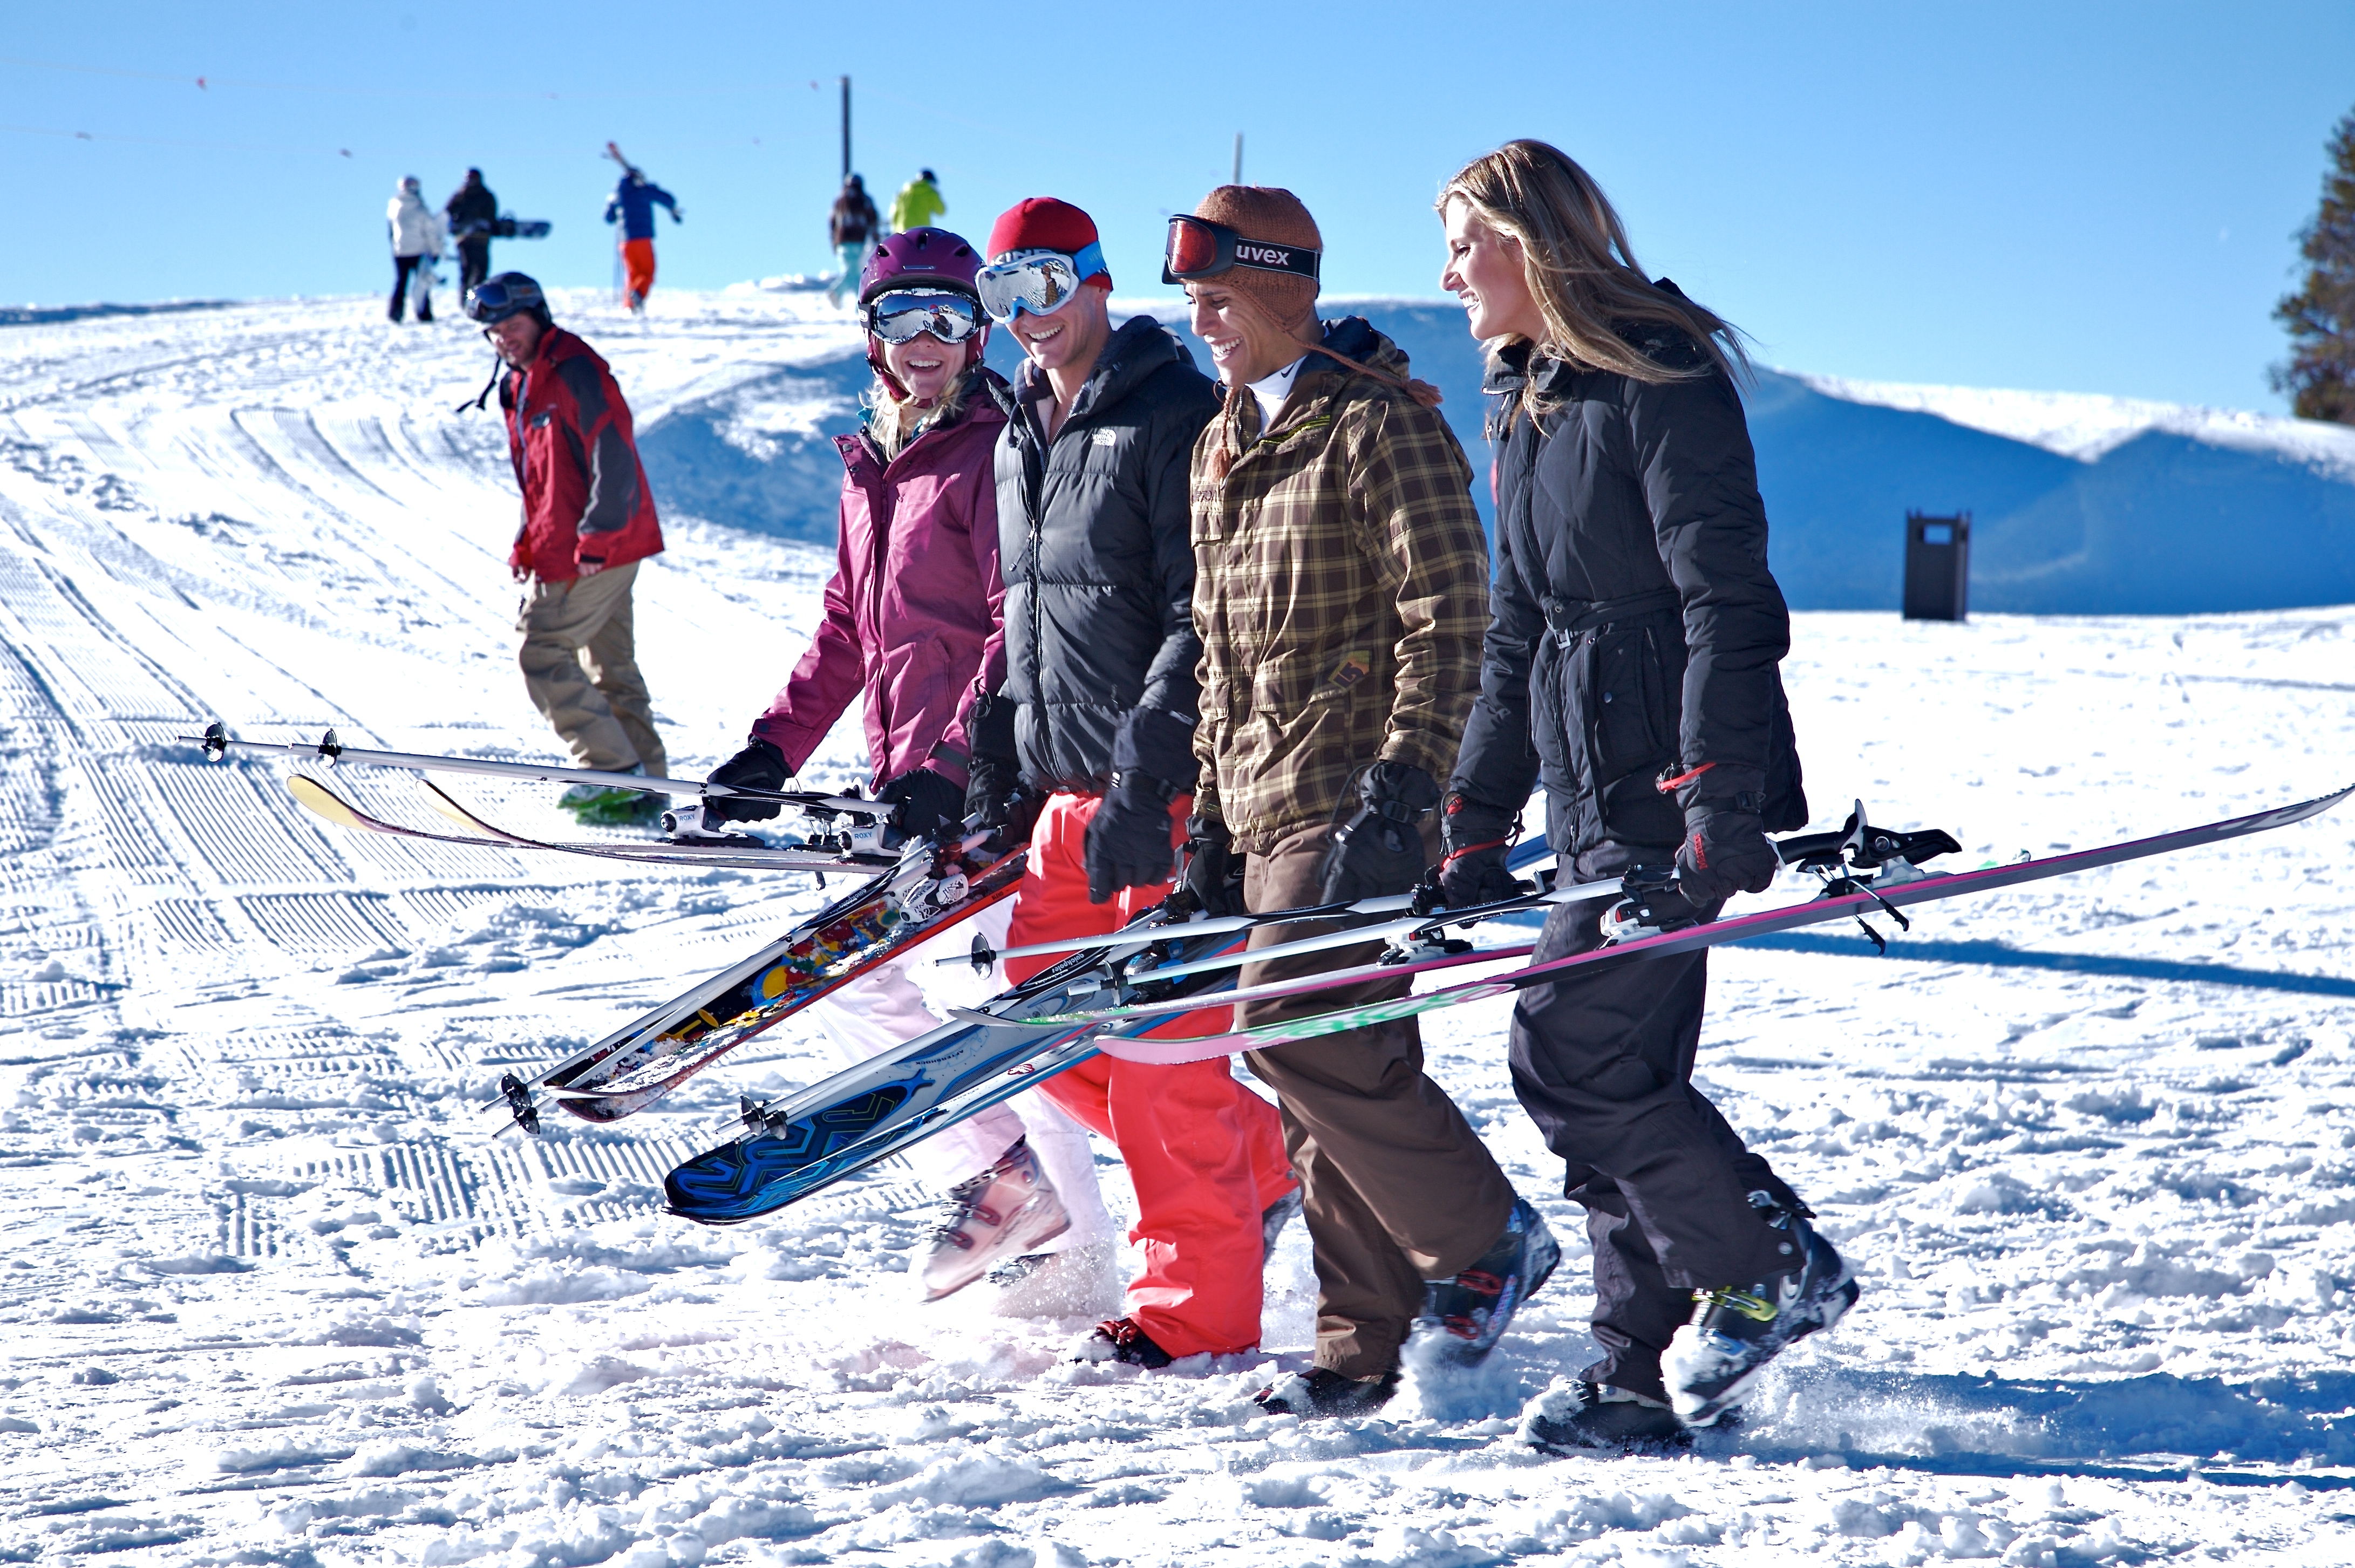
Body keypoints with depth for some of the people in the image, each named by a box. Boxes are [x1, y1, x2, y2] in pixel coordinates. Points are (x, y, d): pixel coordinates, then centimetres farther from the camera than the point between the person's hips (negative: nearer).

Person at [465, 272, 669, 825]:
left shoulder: (576, 371, -15)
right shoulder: (519, 386, 15)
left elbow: (615, 458, -22)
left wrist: (595, 536, -25)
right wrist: (528, 545, 13)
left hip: (599, 548, -10)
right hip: (563, 548, 10)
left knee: (541, 649, -11)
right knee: (610, 666, 11)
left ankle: (613, 770, -11)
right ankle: (643, 788, 15)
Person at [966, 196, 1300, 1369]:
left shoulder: (1175, 416, -10)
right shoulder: (1020, 435, 16)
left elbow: (1204, 618, -16)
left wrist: (1142, 775, -23)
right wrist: (1003, 762, 18)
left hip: (1173, 782, -9)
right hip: (1068, 785, 9)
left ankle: (1197, 1308, 3)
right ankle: (1261, 1164, 25)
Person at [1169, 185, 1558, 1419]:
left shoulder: (1377, 425, -9)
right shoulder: (1220, 448, 18)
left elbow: (1446, 617, -14)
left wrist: (1406, 774, -21)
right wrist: (1213, 808, 20)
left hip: (1360, 799, -8)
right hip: (1271, 807, 8)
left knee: (1296, 1033, -17)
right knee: (1330, 1069, 7)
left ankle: (1486, 1239, -2)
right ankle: (1365, 1340, 11)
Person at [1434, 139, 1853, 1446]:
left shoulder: (1662, 384, -11)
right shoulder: (1528, 412, 17)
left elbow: (1728, 602, -17)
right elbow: (1516, 639, 22)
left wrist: (1719, 799, -23)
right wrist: (1476, 827, 21)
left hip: (1679, 793, -9)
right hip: (1597, 798, 9)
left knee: (1566, 1054, -12)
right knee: (1620, 1072, 7)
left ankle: (1773, 1270, 1)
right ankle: (1647, 1367, 12)